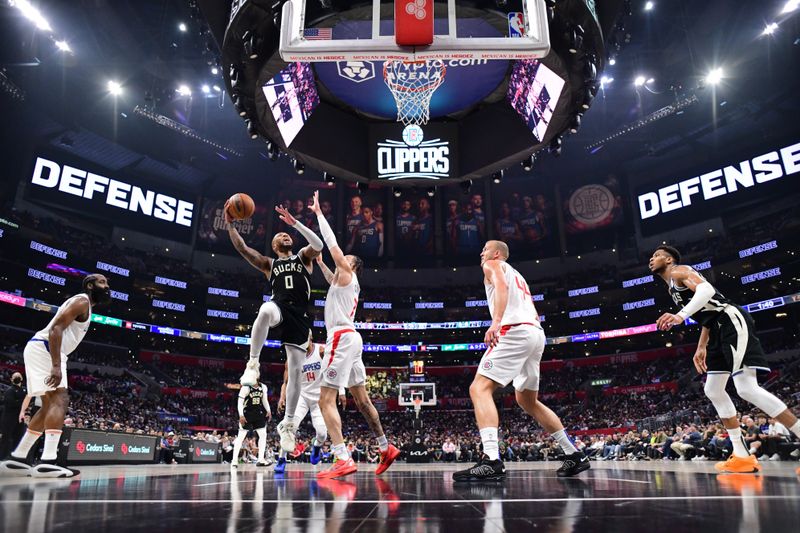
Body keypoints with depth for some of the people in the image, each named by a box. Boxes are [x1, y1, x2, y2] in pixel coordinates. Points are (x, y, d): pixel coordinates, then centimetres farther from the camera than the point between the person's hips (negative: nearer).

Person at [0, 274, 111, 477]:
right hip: (43, 349, -11)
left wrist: (57, 364, 22)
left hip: (47, 351, 11)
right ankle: (47, 462, -27)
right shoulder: (82, 301, -9)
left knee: (50, 405, 14)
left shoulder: (84, 305, 23)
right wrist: (57, 366, -29)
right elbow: (56, 328, -21)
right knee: (60, 400, -18)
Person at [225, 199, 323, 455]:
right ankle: (253, 363, -26)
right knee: (265, 310, -42)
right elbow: (242, 248, 12)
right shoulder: (268, 264, 23)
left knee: (295, 370, -3)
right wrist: (230, 224, 2)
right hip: (279, 306, 0)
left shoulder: (303, 257, 20)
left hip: (300, 315, 0)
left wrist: (294, 222, -6)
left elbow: (318, 245, -2)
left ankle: (289, 424, 8)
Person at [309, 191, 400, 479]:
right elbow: (332, 279, 45)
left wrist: (318, 212, 6)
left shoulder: (347, 273, 1)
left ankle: (343, 460, -23)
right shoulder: (346, 280, 23)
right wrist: (319, 262, 43)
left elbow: (332, 242, -1)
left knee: (326, 400, -15)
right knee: (361, 399, 15)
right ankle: (386, 448, 23)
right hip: (350, 338, 10)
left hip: (342, 337, -10)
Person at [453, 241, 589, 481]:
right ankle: (575, 455, 24)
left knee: (479, 388, -15)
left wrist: (496, 321, -27)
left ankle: (491, 461, -31)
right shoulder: (517, 275, 35)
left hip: (515, 331, -9)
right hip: (536, 332, 9)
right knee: (528, 401, 21)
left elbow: (502, 285, -14)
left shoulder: (492, 265, 10)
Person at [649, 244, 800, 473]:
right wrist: (701, 347, 23)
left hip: (732, 322, -11)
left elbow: (706, 290, -25)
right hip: (720, 329, 11)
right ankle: (742, 456, 11)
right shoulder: (672, 286, 24)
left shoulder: (680, 271, -4)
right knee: (713, 391, 9)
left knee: (747, 388, -19)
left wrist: (680, 316, -38)